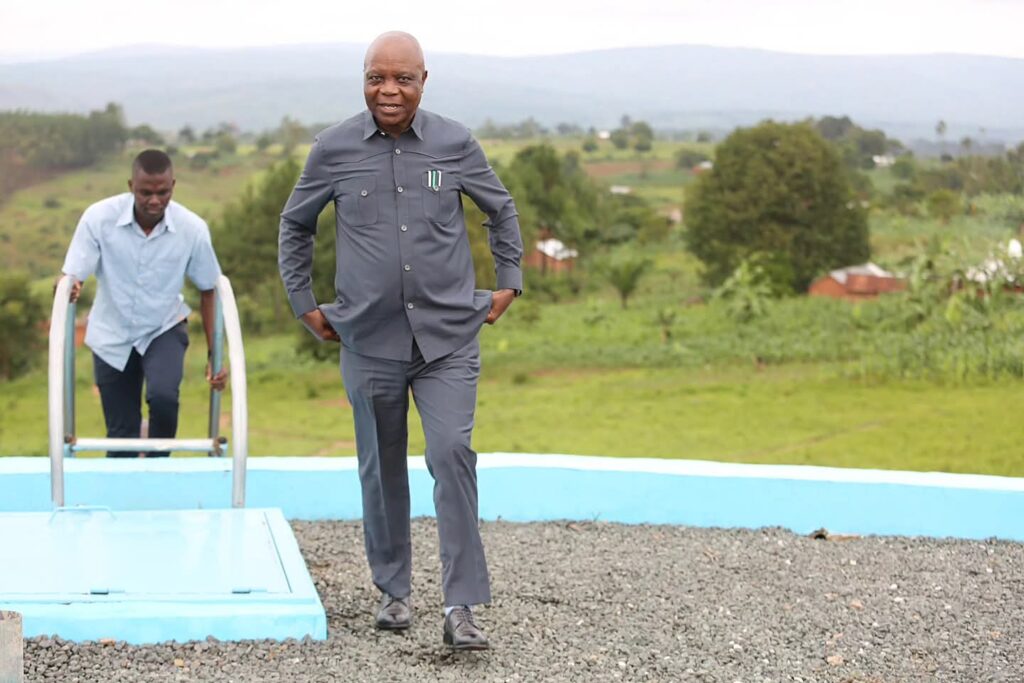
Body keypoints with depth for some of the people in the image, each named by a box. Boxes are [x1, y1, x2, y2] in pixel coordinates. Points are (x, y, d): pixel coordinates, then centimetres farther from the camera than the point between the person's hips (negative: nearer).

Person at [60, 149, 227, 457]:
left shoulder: (192, 228, -18)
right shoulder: (99, 217, -21)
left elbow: (208, 291, -5)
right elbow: (72, 276, -17)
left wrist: (215, 356, -5)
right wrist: (70, 287, -42)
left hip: (165, 328, -1)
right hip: (112, 335, 1)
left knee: (163, 396, -27)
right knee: (121, 434, 5)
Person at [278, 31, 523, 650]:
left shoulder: (455, 144, 0)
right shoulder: (334, 149, -1)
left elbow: (502, 210, 16)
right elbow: (295, 226, 14)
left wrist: (508, 282, 12)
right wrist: (304, 303, 12)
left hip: (449, 338, -1)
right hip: (370, 341, 1)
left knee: (452, 454, -14)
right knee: (381, 469, 10)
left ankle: (462, 605, -9)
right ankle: (394, 591, 28)